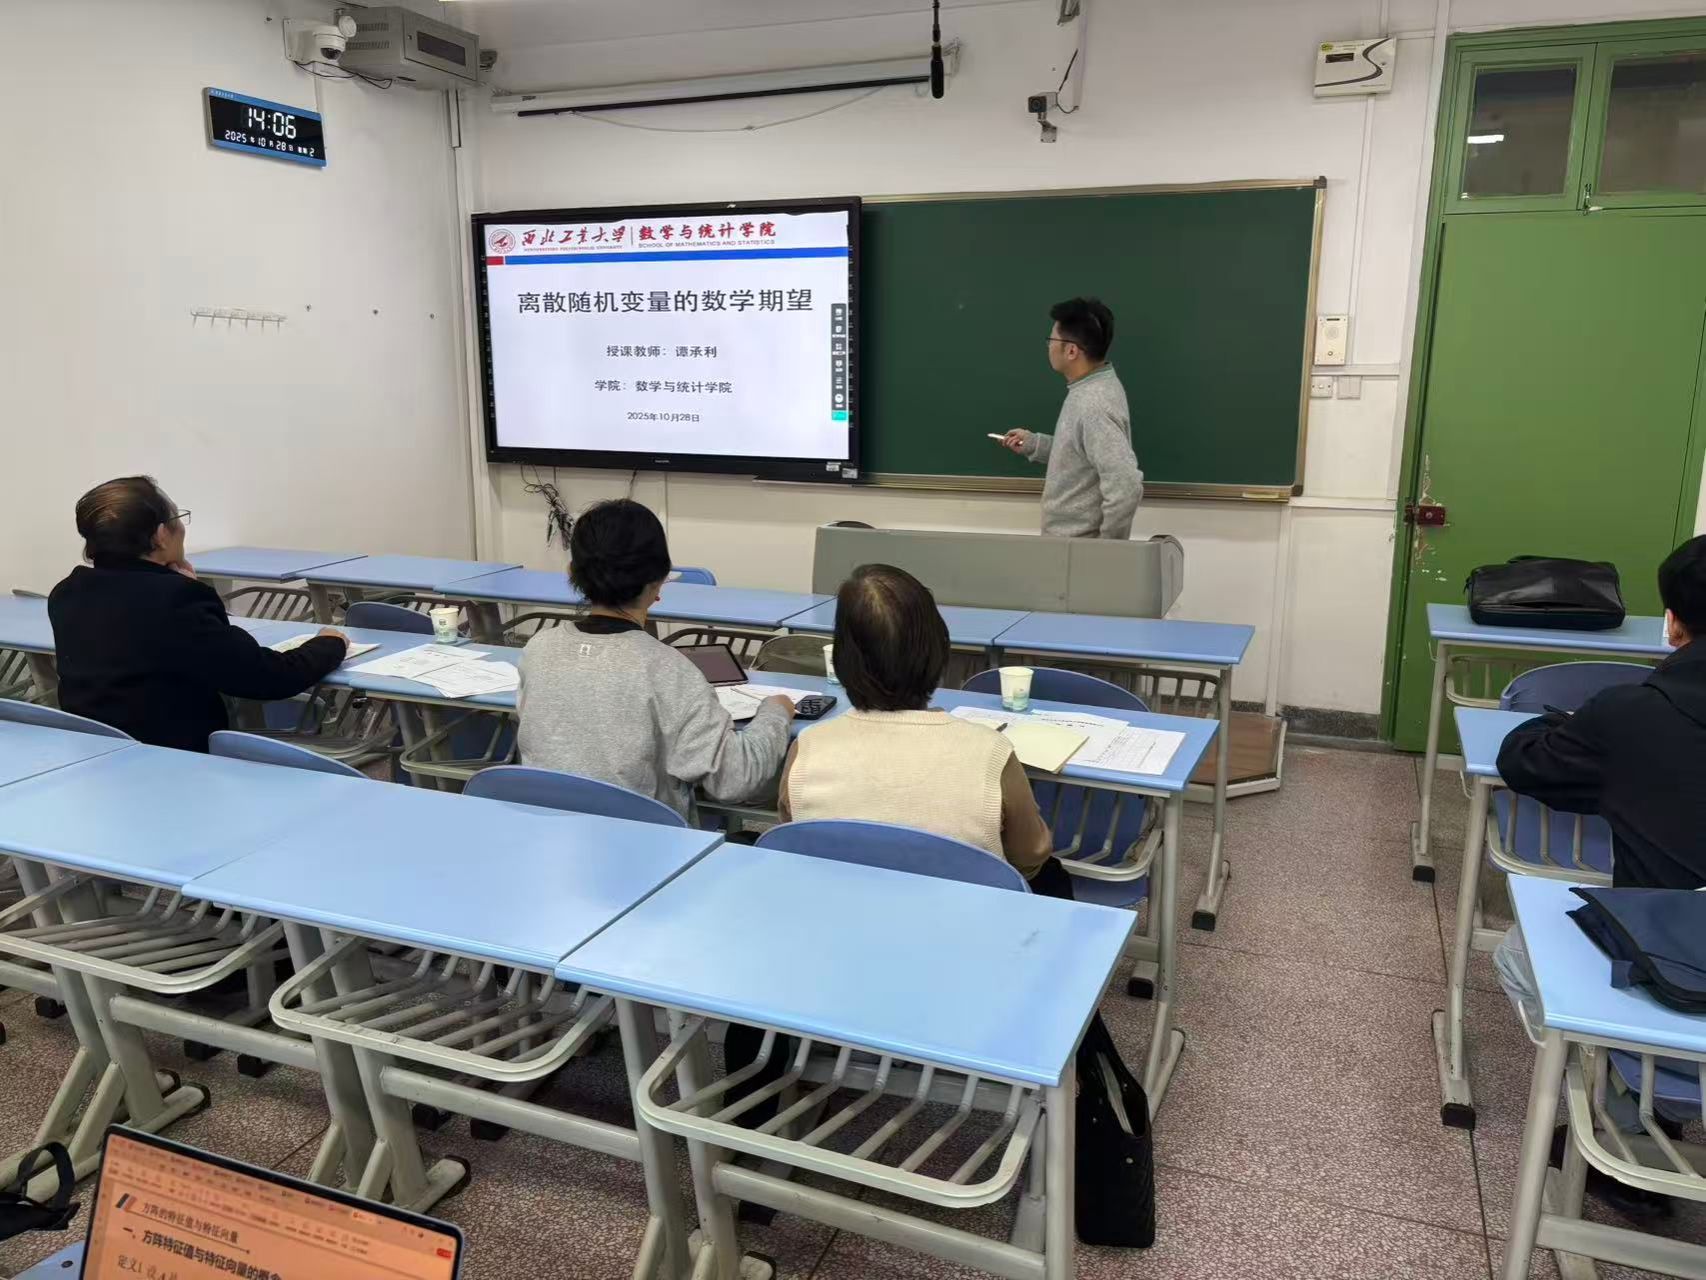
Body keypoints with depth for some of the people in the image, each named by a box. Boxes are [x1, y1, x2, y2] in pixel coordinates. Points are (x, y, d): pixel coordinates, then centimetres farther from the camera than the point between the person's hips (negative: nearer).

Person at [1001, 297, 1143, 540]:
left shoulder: (1093, 406, -25)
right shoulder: (1094, 387, 6)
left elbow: (1126, 487, -31)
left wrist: (1106, 546, -21)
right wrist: (1034, 444, 12)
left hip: (1076, 548, -9)